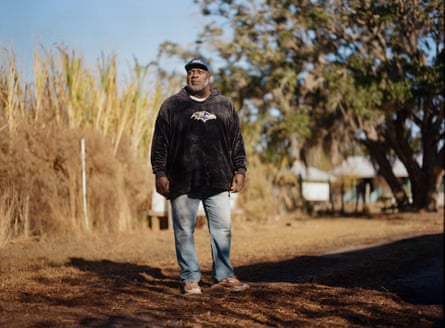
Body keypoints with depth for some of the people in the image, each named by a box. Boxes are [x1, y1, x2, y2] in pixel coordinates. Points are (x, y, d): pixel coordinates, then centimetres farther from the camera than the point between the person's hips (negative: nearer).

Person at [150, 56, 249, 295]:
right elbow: (160, 143, 4)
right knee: (184, 232, 1)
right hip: (183, 183, -2)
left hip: (218, 181, 2)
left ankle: (224, 276, 13)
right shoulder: (172, 105, 6)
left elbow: (237, 142, 15)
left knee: (223, 230, 3)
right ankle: (190, 278, 10)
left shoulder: (225, 106, 12)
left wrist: (240, 170, 7)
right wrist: (160, 173, -3)